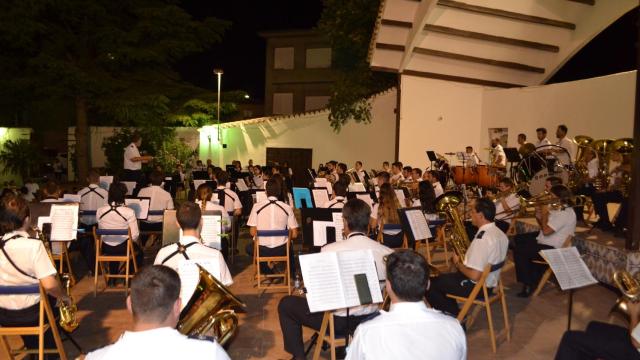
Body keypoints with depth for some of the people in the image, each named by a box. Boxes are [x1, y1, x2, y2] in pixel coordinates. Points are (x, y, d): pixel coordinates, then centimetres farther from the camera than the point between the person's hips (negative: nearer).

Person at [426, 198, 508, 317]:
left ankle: (455, 317, 8)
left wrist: (458, 263, -12)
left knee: (429, 285, 1)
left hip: (476, 287, -9)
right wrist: (465, 260, 8)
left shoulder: (482, 239, -29)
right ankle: (454, 311, 24)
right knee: (443, 277, 25)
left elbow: (474, 276, -30)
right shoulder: (500, 233, 0)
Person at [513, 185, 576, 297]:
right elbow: (544, 227, 17)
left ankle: (528, 284, -5)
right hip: (546, 241, 11)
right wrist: (539, 215, -1)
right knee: (519, 238, 19)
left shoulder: (565, 213, -23)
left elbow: (546, 231, -29)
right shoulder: (557, 208, 8)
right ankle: (535, 273, 22)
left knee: (518, 251, -17)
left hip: (553, 249, -11)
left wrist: (544, 213, -16)